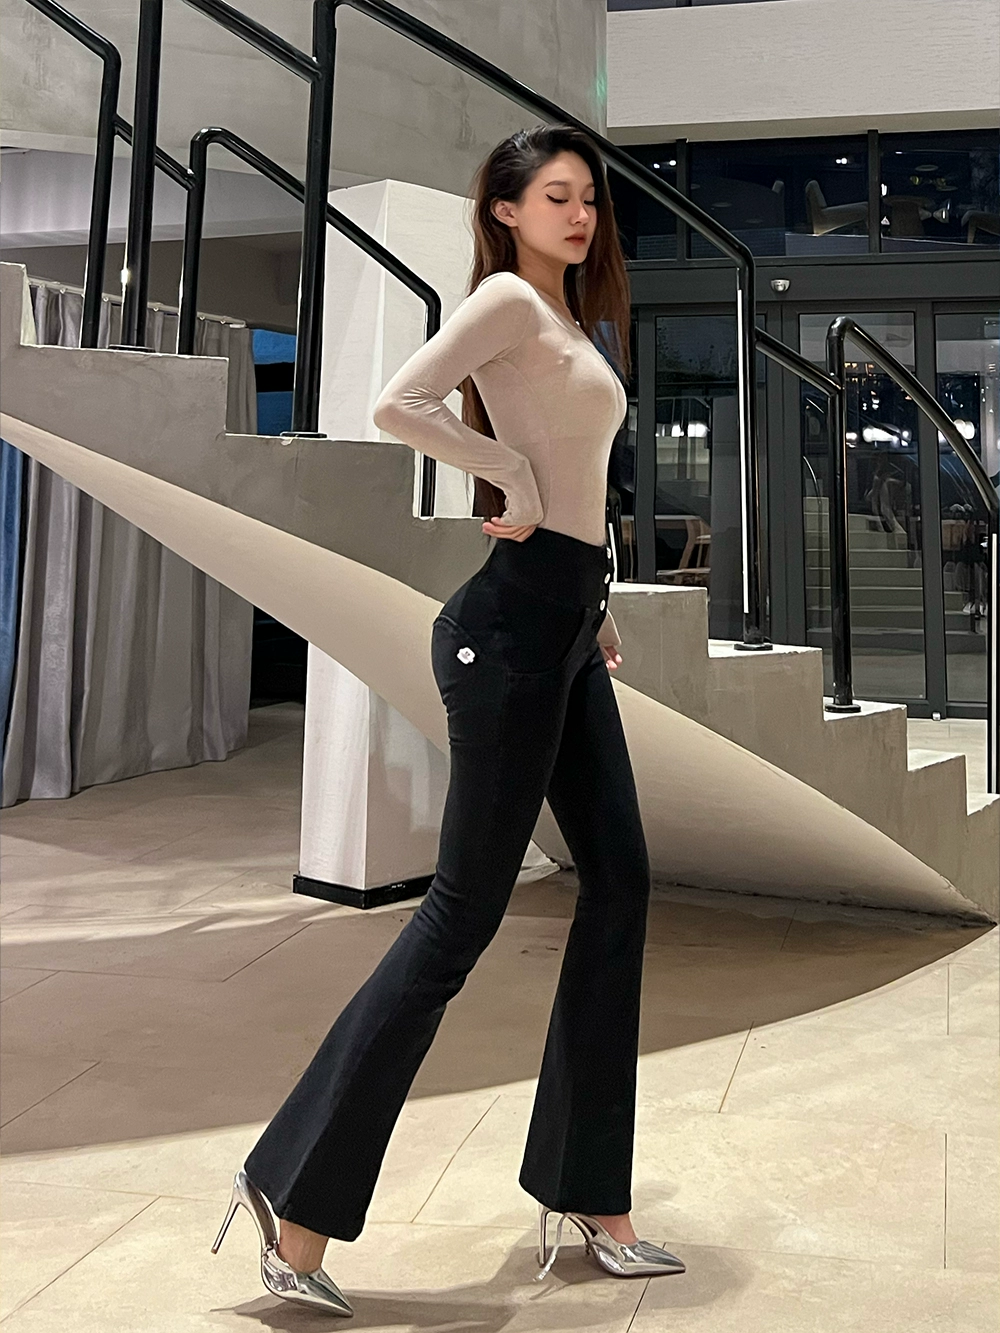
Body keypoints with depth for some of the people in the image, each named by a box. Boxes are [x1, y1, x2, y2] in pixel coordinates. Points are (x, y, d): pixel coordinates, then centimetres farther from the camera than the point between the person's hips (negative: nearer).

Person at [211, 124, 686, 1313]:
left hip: (565, 629, 10)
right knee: (463, 911, -8)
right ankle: (298, 1195, 4)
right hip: (512, 624, -10)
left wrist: (594, 608, 16)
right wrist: (513, 485, -13)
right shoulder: (507, 299, -5)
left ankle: (586, 1197, 18)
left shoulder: (569, 322, 22)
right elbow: (398, 403, -21)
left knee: (619, 886, 8)